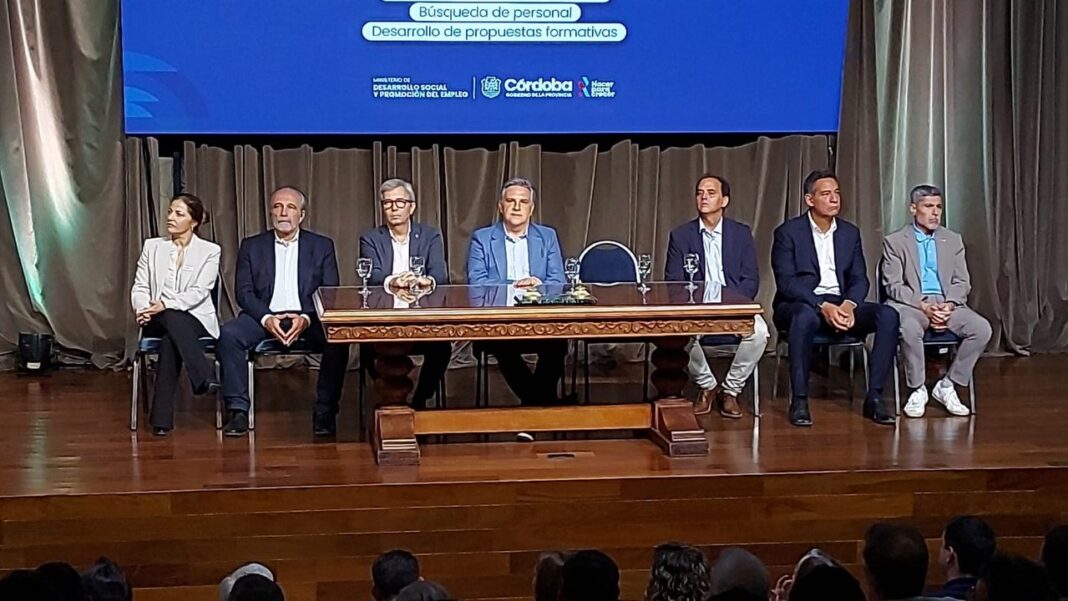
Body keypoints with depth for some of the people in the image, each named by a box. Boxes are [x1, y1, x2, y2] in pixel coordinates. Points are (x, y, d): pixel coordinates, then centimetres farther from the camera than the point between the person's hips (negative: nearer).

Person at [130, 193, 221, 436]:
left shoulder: (210, 251, 4)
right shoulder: (152, 246, 13)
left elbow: (199, 291, -7)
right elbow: (140, 287, 8)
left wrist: (165, 305, -22)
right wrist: (143, 308, -15)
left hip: (195, 318, -1)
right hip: (157, 320, 2)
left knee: (170, 340, -36)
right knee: (172, 321, -37)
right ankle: (205, 377, -46)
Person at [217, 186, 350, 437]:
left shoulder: (322, 246, 11)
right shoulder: (252, 246, 12)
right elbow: (244, 292, 3)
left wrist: (305, 319, -16)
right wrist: (266, 318, -16)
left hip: (308, 319, -1)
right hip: (264, 316, 1)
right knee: (229, 334, -28)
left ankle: (325, 413, -21)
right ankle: (238, 411, -23)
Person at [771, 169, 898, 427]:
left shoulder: (850, 233, 12)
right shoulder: (788, 232, -3)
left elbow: (859, 279, 8)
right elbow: (786, 282, -12)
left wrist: (849, 305, -16)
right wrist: (823, 306, -25)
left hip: (841, 305, 4)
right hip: (801, 304, -4)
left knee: (888, 315, -22)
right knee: (806, 316, -41)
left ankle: (874, 397, -20)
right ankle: (799, 400, -31)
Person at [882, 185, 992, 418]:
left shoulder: (953, 240, 14)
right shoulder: (894, 241, 3)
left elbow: (962, 283, 10)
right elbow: (893, 285, -5)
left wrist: (948, 305, -12)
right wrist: (924, 306, -19)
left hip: (947, 304, 4)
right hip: (910, 303, -4)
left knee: (982, 328, -23)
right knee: (910, 328, -38)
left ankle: (947, 386, -9)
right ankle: (917, 390, -16)